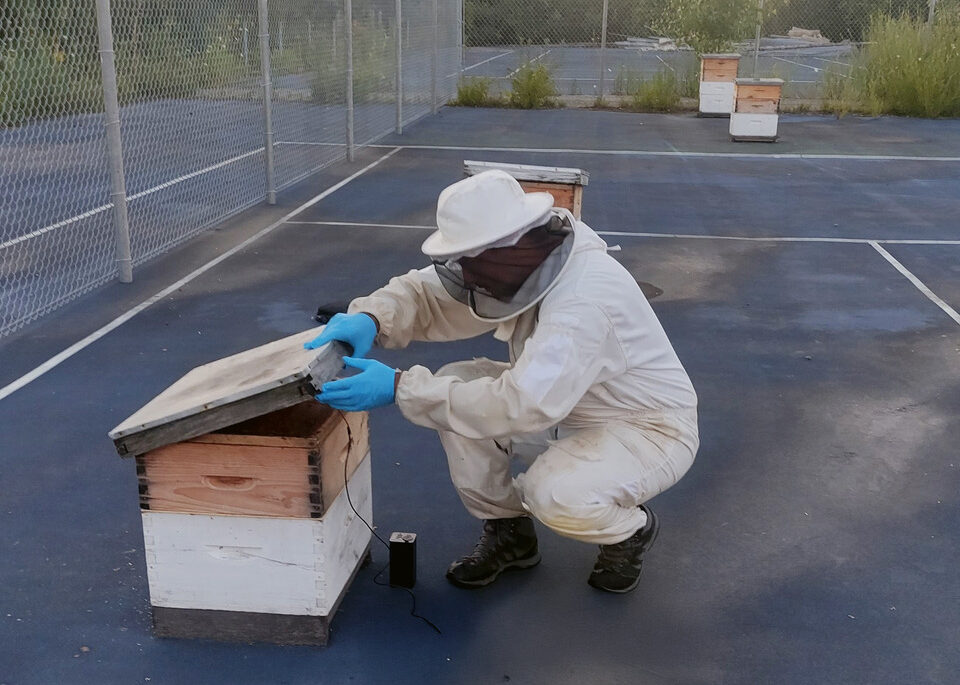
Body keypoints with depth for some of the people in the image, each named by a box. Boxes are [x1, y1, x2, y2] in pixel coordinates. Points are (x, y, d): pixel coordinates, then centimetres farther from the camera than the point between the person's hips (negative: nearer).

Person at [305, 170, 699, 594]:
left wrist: (400, 388, -39)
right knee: (457, 388, -9)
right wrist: (369, 318, -28)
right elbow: (425, 293, -5)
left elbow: (523, 406, -41)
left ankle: (631, 531, 3)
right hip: (571, 412, 8)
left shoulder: (584, 299, -35)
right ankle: (509, 534, 9)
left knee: (554, 494, -35)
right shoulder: (523, 262, -9)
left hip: (650, 429, -7)